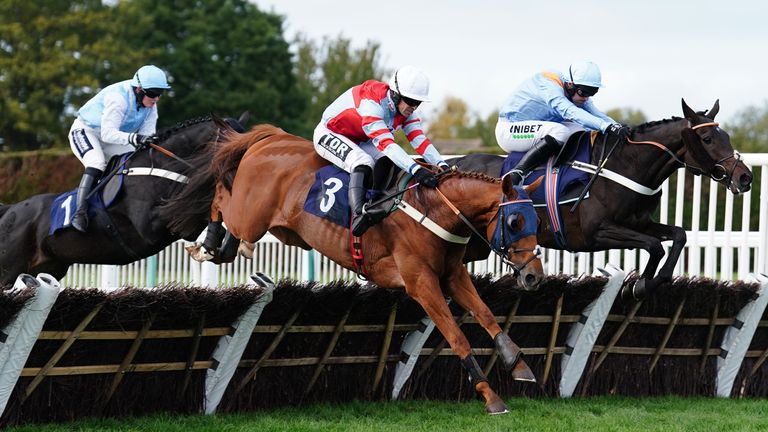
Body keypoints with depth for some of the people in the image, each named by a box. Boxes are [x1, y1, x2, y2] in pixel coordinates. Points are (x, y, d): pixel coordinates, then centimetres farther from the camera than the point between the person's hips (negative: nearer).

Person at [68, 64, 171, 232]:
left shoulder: (150, 106, -9)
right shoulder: (118, 98, -33)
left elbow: (146, 133, -13)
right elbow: (108, 133, -40)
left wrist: (149, 141, -38)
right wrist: (134, 138, -55)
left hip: (112, 140, 8)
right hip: (85, 131, -8)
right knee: (97, 164, -33)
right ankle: (80, 212, -38)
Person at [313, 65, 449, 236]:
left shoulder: (406, 109, -10)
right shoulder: (371, 103, -36)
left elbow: (420, 140, -17)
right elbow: (385, 143, -46)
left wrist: (442, 166, -34)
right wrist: (416, 169, -55)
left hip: (360, 142, 9)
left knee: (400, 166, -8)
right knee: (363, 163, -36)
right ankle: (358, 214, -51)